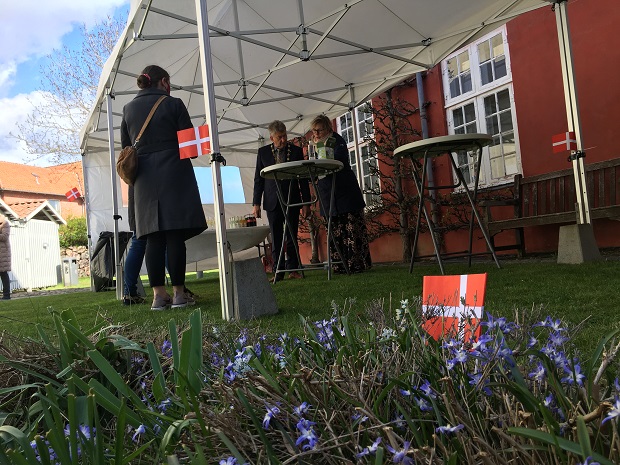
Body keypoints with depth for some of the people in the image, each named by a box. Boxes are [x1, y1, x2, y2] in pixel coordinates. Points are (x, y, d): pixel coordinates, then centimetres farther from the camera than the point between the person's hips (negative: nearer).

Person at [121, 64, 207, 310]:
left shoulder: (129, 109, 11)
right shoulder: (173, 104, -1)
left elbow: (125, 146, 14)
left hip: (145, 179, 4)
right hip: (174, 174, -4)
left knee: (153, 236, 3)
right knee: (175, 234, -3)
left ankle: (159, 294, 3)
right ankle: (178, 292, -1)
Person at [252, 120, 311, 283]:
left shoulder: (296, 150, 4)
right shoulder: (263, 152, 5)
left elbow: (303, 179, 6)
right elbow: (258, 179, 6)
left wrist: (306, 202, 2)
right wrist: (256, 203, 0)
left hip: (292, 200, 0)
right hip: (272, 202, 0)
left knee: (292, 237, 4)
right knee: (276, 239, 2)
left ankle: (293, 269, 13)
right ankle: (278, 272, 7)